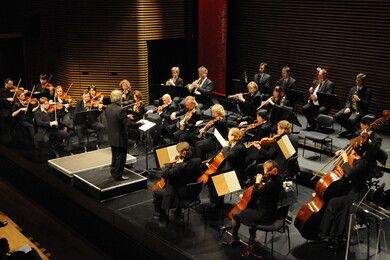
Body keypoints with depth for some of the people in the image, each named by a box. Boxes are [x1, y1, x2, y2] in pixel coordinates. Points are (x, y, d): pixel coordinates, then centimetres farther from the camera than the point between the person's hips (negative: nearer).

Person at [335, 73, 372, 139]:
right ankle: (349, 129, 5)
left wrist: (359, 100, -24)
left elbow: (367, 104, -8)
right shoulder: (353, 89, 16)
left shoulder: (367, 91, -3)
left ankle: (353, 131, 0)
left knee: (351, 120, -36)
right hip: (350, 108, 6)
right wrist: (347, 107, -5)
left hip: (360, 110, -6)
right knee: (337, 116, -16)